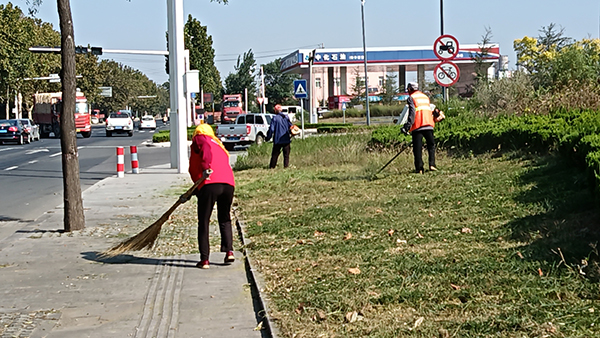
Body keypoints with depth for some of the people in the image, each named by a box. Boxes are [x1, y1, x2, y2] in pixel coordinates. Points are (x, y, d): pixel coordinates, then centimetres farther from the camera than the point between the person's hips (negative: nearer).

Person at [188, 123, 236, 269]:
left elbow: (206, 148, -9)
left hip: (210, 184, -6)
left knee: (203, 223, 4)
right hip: (228, 183, 6)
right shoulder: (220, 145, 34)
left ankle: (204, 259, 3)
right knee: (225, 219, 24)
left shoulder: (199, 139, 15)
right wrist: (198, 189, 39)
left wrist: (206, 166, -23)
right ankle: (229, 251, 13)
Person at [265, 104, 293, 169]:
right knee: (286, 154, 8)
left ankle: (272, 166, 7)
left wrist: (268, 138, -1)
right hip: (286, 139, 2)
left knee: (275, 154, 5)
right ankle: (286, 166, 3)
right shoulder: (286, 117, 3)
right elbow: (291, 126, 9)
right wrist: (291, 135, 23)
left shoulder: (275, 118, -8)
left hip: (278, 140, -2)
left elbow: (271, 129, -9)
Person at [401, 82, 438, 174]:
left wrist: (408, 125, -16)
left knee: (417, 148, -1)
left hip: (417, 127, -5)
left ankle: (419, 168, -3)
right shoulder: (425, 97, 21)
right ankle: (432, 165, 0)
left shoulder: (411, 98, 1)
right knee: (431, 145, 14)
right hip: (428, 125, 5)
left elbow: (412, 112, -11)